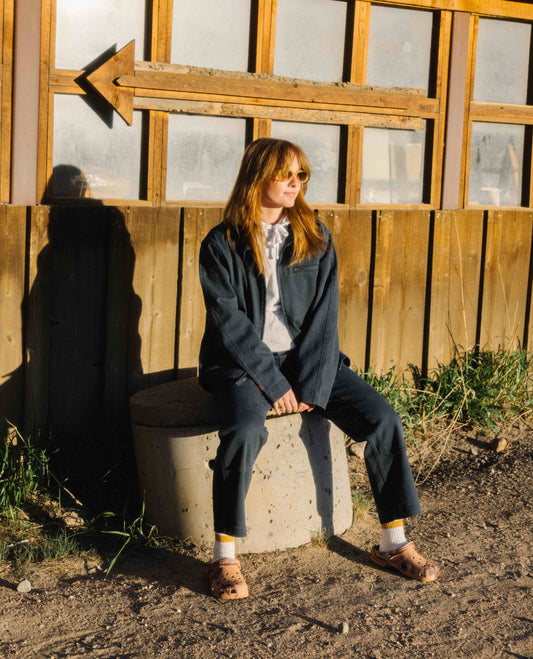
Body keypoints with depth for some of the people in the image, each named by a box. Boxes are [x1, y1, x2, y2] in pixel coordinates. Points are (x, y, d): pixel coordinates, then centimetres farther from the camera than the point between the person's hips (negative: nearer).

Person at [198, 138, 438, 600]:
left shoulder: (316, 238, 7)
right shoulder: (222, 244, -3)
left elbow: (324, 314, 1)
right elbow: (229, 320, -10)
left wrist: (313, 386, -11)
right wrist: (272, 383, -17)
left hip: (307, 358, 4)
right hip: (242, 363, -3)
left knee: (382, 417, -14)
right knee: (246, 429, -34)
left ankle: (394, 543, -1)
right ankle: (225, 557, -20)